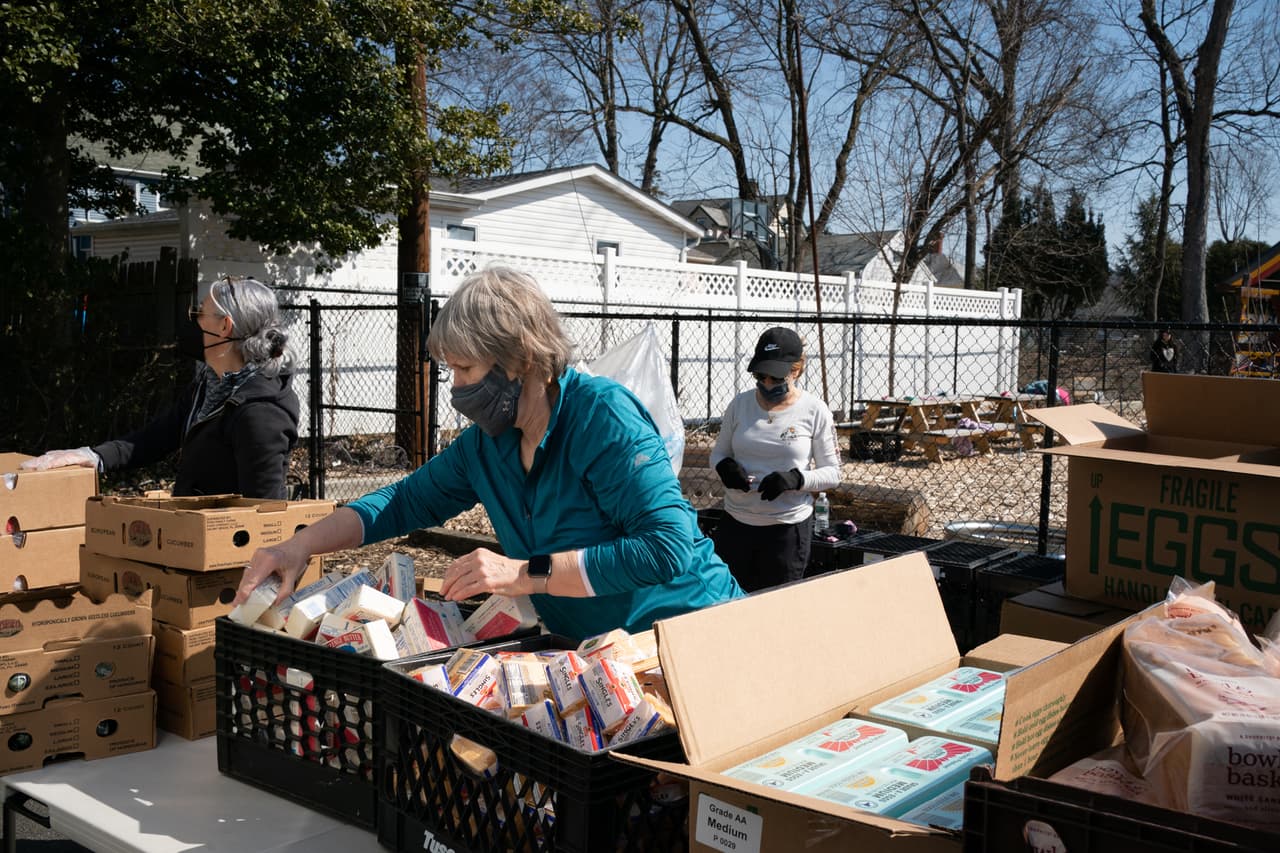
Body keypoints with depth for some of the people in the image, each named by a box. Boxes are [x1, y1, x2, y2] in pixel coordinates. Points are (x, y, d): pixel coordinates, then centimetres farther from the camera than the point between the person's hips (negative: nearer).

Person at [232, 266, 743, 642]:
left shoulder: (604, 415, -19)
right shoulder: (485, 443, 3)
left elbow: (668, 547, -27)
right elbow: (407, 501, 16)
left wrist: (528, 574, -27)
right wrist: (300, 546, 3)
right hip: (589, 649, 7)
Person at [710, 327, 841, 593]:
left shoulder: (814, 411, -5)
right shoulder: (740, 404, 2)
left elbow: (832, 473, -2)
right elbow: (719, 452, 13)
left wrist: (796, 479, -21)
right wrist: (725, 467, -11)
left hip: (787, 529, -3)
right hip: (736, 523, 3)